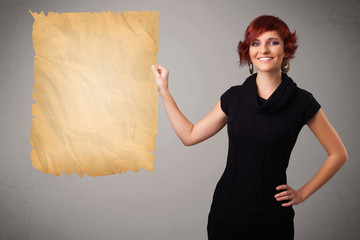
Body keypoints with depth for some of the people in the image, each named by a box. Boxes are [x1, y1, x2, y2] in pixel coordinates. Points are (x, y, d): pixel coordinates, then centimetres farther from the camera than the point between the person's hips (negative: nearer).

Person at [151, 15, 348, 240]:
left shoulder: (301, 101, -7)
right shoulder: (234, 97, 2)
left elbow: (339, 154, 2)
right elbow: (190, 135, 6)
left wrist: (302, 194, -1)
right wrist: (164, 90, 6)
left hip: (272, 216, -2)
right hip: (225, 212, 3)